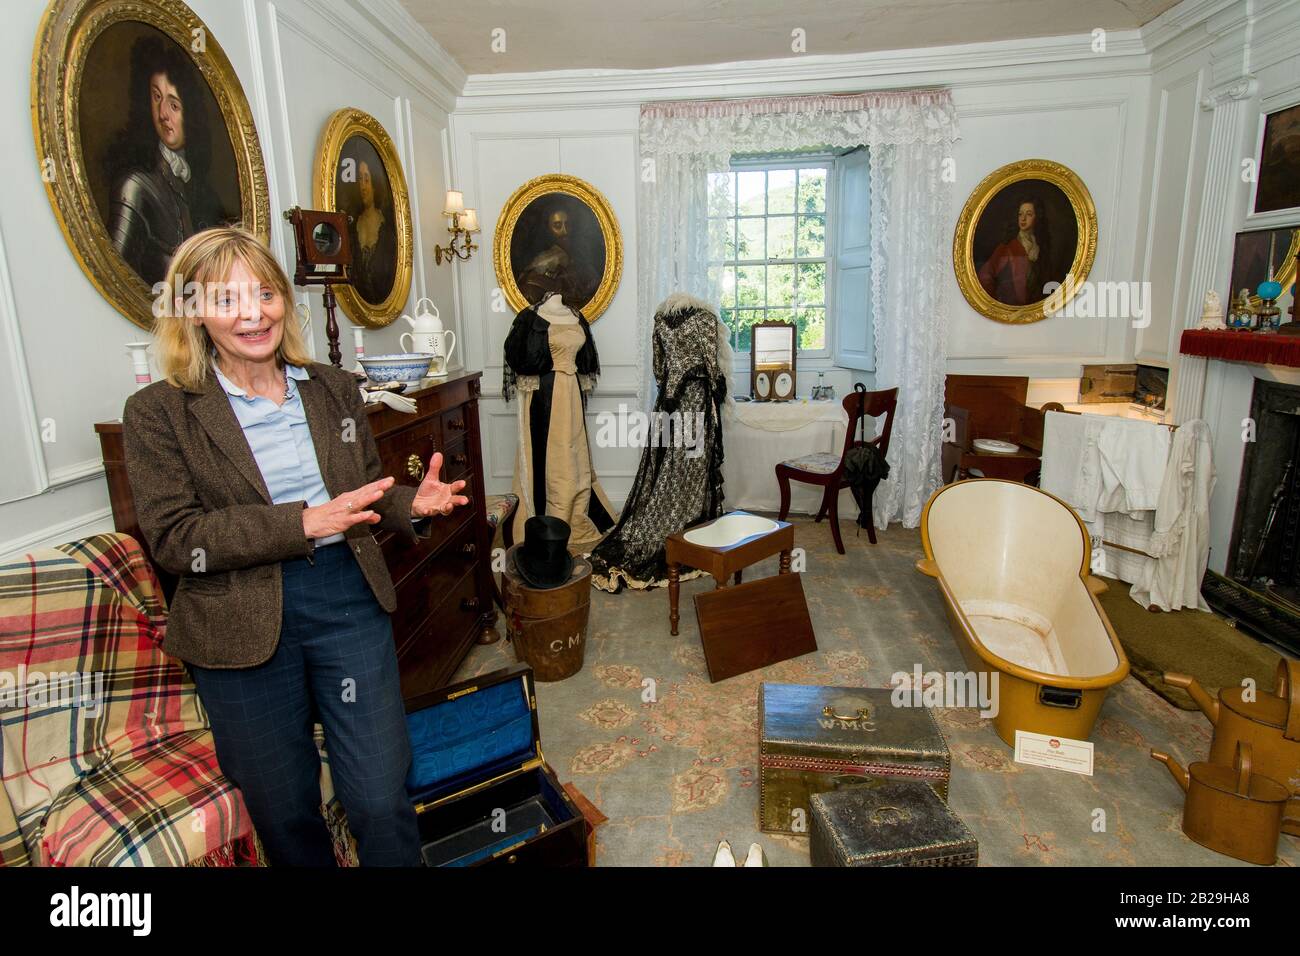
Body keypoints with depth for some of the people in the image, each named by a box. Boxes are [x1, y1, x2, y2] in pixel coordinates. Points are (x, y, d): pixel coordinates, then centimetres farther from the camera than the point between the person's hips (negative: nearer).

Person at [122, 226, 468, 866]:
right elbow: (174, 538, -11)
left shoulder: (334, 390, 7)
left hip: (349, 599, 2)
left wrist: (412, 503, -8)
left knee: (382, 799, 3)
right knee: (284, 812, 15)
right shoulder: (159, 413, -3)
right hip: (242, 626, -1)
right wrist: (303, 522, -21)